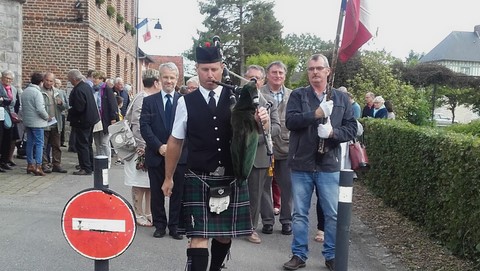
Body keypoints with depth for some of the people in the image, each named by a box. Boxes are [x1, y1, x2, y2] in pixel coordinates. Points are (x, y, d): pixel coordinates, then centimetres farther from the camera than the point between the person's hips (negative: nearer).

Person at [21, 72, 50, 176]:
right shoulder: (37, 92, -16)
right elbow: (40, 109, -21)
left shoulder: (24, 92, 10)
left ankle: (30, 164, 19)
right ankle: (38, 167, -9)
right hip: (37, 122, -8)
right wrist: (47, 117, -6)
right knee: (39, 143, -5)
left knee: (30, 143, 14)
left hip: (27, 121, 8)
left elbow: (22, 107, 16)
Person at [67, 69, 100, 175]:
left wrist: (69, 112, -10)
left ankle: (86, 169, 0)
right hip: (90, 119, 10)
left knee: (81, 145, -3)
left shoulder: (78, 90, -22)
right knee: (88, 144, 18)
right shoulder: (87, 86, 8)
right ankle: (90, 166, 25)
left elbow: (79, 108, -26)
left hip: (82, 121, -10)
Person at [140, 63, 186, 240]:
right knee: (157, 192, 9)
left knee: (177, 192, 6)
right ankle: (160, 225, 22)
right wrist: (159, 146, -13)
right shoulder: (149, 101, 5)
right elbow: (144, 127, -2)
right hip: (156, 155, 1)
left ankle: (175, 226, 18)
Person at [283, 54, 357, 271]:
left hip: (329, 165, 1)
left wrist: (333, 132, -15)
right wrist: (316, 113, -22)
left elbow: (352, 128, 3)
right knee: (300, 213, 10)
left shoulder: (341, 98, 7)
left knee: (333, 214, 7)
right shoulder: (298, 95, 2)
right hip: (301, 164, 0)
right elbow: (290, 121, -13)